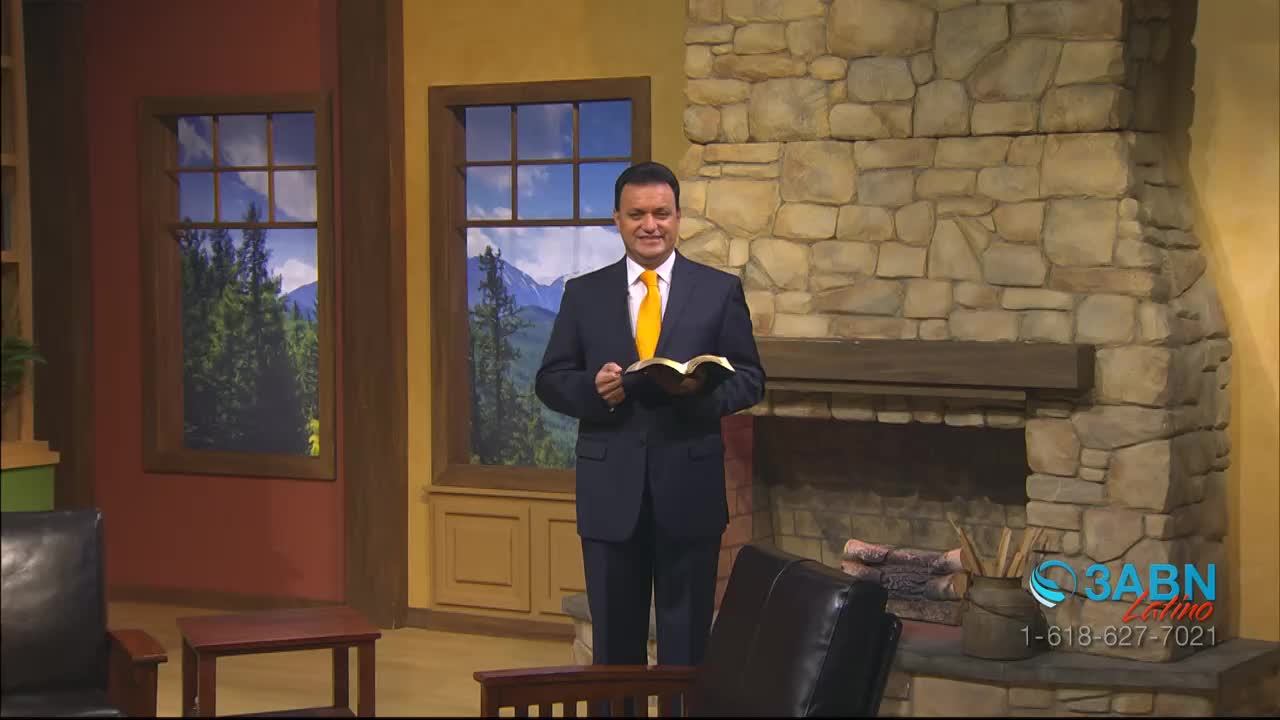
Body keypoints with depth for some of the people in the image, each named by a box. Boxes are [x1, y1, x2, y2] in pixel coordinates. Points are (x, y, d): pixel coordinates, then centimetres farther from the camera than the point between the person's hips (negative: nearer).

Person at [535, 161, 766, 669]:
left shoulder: (720, 290, 4)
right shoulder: (584, 294, 7)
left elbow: (750, 379, 3)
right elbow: (550, 380, 7)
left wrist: (704, 388, -18)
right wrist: (593, 388, -15)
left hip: (689, 488, -1)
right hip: (610, 490, 1)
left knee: (688, 641, 6)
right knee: (614, 640, 10)